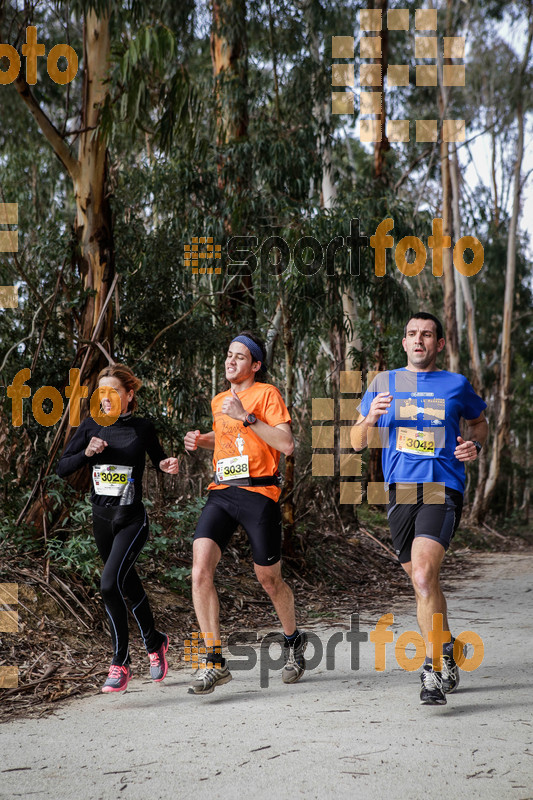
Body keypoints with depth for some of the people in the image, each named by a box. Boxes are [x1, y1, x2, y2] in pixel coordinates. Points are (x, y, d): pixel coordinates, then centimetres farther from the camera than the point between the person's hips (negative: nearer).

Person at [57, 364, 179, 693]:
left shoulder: (142, 428, -5)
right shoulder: (91, 426, 2)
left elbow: (160, 460, 10)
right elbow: (62, 468, 2)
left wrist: (169, 466, -12)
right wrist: (86, 453, -15)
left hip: (132, 520, -5)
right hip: (102, 518, 5)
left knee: (110, 584, -21)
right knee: (129, 585, 18)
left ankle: (121, 663, -8)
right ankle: (155, 641, 40)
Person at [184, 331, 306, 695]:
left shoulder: (267, 394, -2)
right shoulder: (219, 401, 18)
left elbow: (286, 444, -13)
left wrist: (246, 417, -17)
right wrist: (202, 440, 16)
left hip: (259, 493, -5)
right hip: (222, 492, 5)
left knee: (270, 580, 7)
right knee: (200, 571, -16)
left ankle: (294, 641, 36)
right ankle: (215, 661, -13)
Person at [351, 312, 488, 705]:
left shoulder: (457, 385, 9)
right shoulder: (384, 383, 13)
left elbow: (479, 422, 26)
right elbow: (357, 443, 14)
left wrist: (475, 445, 4)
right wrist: (371, 418, -7)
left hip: (443, 491, -3)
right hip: (400, 492, 3)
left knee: (423, 576, -22)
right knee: (425, 583, 10)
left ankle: (434, 669, -14)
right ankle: (448, 652, 31)